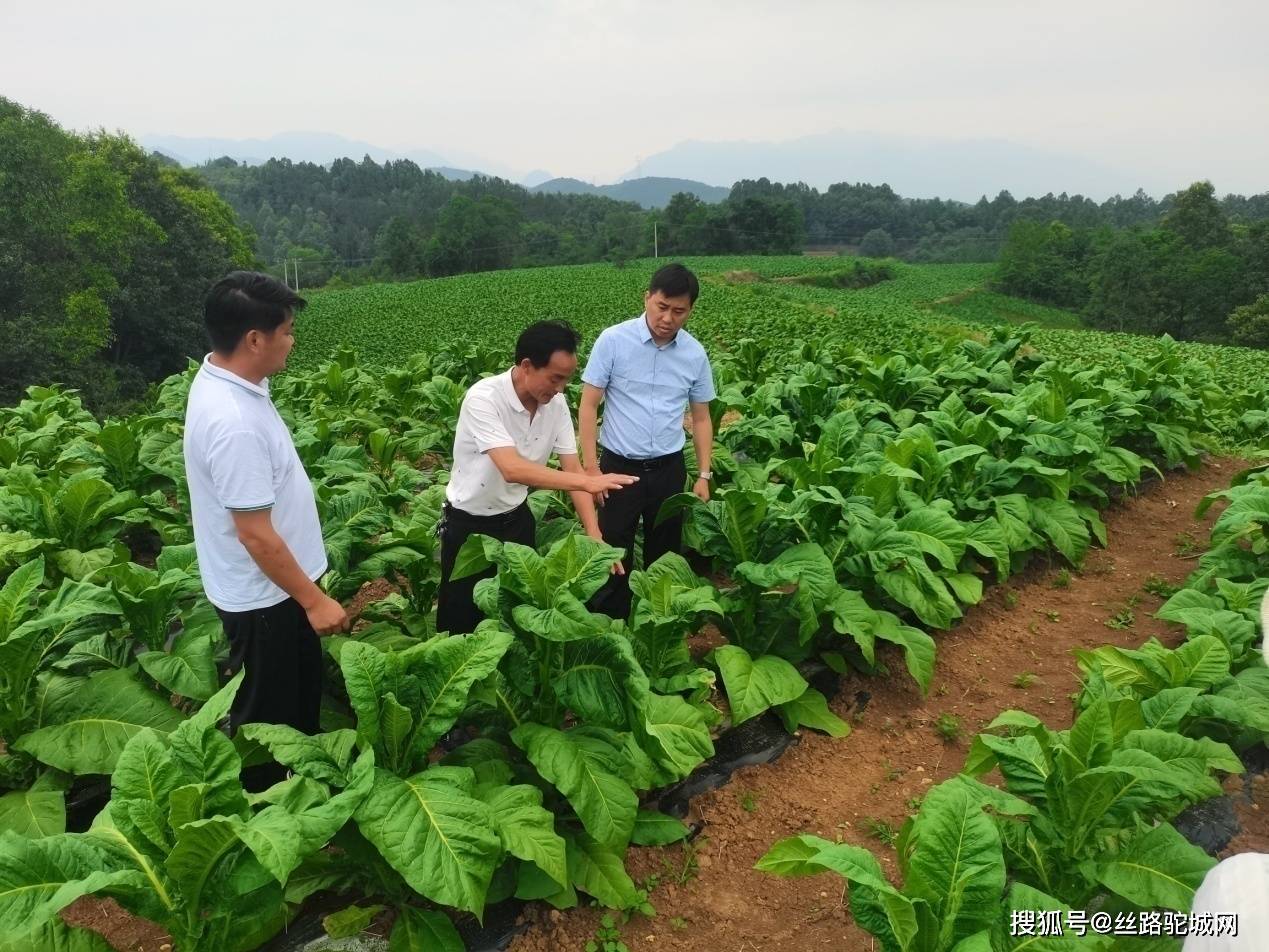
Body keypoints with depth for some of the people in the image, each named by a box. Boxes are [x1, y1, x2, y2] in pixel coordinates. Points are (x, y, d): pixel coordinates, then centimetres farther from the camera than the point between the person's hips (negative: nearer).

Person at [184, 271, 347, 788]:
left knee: (300, 694, 28)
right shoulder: (234, 423, -34)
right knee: (267, 717, 12)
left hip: (273, 588, 10)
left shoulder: (222, 379, -1)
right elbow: (256, 534, -29)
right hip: (264, 596, -10)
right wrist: (313, 600, -19)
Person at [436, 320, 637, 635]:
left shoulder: (556, 403, -10)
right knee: (462, 618, 9)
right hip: (469, 524, -5)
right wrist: (587, 482, -46)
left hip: (517, 518, 5)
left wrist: (594, 534, -19)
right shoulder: (483, 398, -29)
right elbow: (512, 469, -39)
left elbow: (572, 467, -9)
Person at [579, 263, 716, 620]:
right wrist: (591, 467, -12)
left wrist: (704, 475, 4)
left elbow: (701, 418, 9)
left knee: (665, 555, 15)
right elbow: (588, 405, -7)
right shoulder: (613, 341, -10)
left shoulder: (695, 354, 0)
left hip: (669, 470, 3)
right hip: (619, 466, -3)